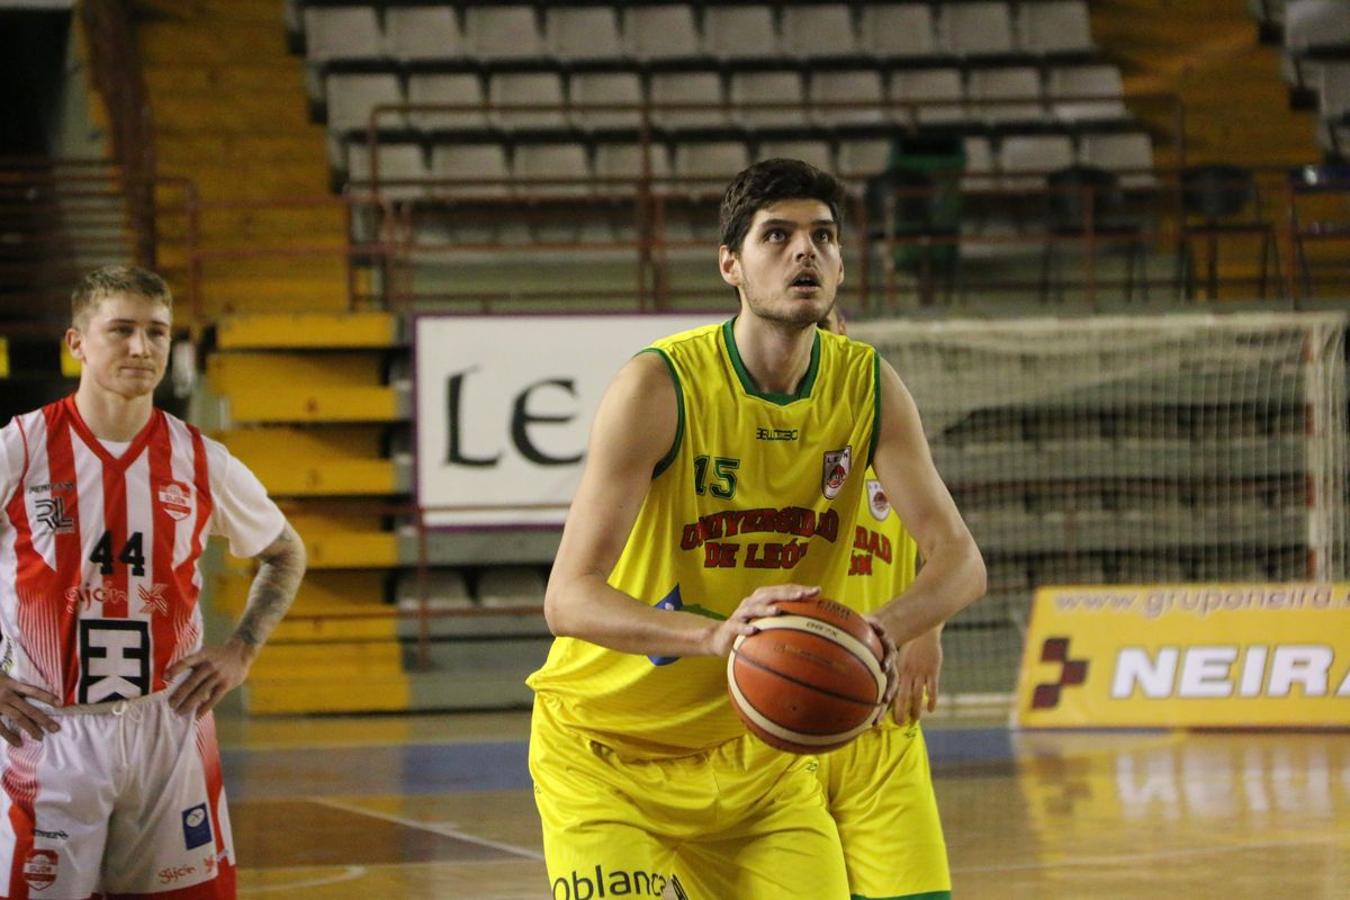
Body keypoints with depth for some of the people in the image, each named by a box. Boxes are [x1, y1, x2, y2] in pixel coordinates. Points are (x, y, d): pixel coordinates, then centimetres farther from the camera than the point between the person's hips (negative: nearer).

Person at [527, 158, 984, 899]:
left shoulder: (867, 387, -6)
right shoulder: (660, 387, -21)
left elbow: (959, 559, -9)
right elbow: (568, 598, -27)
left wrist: (880, 632, -32)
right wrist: (717, 635, -44)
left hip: (756, 751, 5)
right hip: (607, 751, -5)